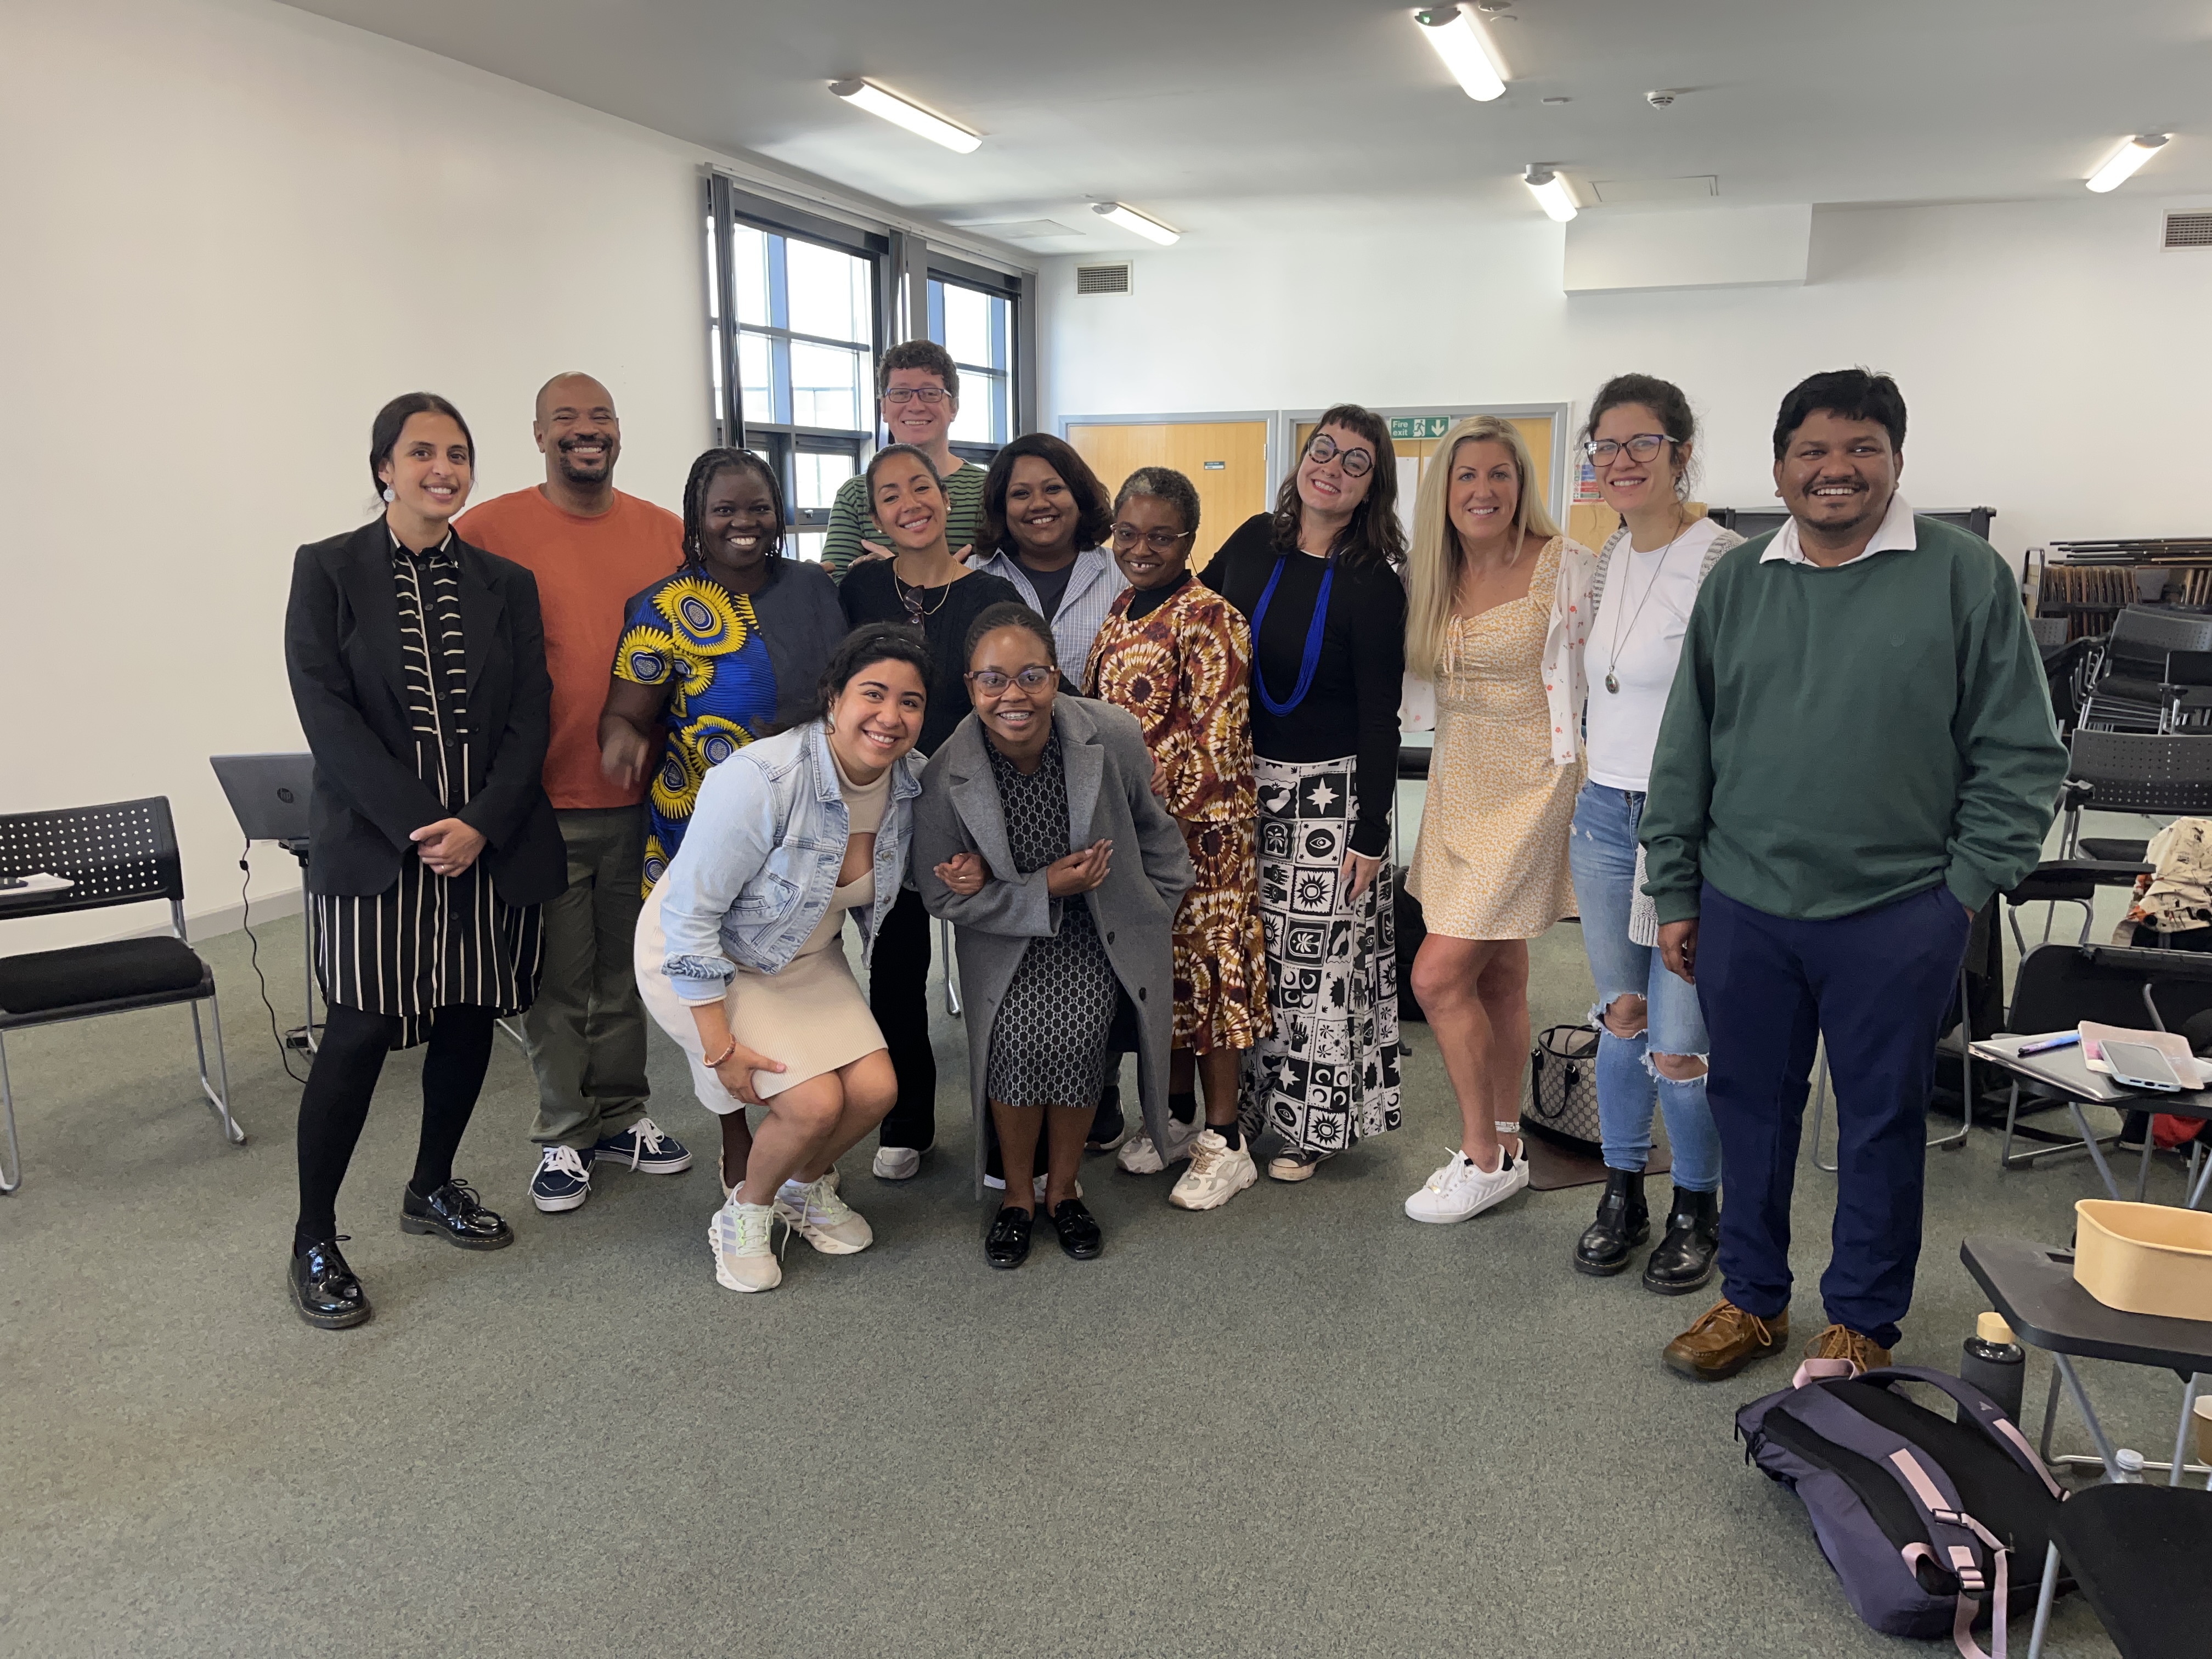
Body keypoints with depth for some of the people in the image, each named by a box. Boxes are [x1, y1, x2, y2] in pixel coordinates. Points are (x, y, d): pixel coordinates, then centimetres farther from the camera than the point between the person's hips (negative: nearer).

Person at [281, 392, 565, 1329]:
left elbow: (530, 717, 3)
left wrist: (480, 824, -11)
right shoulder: (328, 571, 1)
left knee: (470, 1019, 10)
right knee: (358, 1036, -4)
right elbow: (326, 713, -8)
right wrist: (420, 826, -16)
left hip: (492, 846, 4)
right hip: (375, 847, -3)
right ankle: (314, 1243, 10)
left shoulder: (506, 584, 10)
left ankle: (433, 1189, 31)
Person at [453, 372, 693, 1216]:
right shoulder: (489, 530, -5)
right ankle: (565, 1135, 22)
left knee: (627, 969, 15)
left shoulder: (667, 533, 6)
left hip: (644, 797, 3)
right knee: (558, 979, 7)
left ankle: (623, 1115, 30)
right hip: (545, 801, -3)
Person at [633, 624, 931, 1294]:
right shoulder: (759, 782, -31)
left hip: (805, 957, 6)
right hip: (702, 960, -6)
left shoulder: (907, 784, -10)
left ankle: (807, 1187, 24)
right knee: (814, 1101, -18)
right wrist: (720, 1046, -23)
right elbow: (690, 915, -26)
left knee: (875, 1088, -9)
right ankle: (745, 1213, 13)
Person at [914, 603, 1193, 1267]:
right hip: (1005, 937, 0)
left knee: (1076, 1033, -21)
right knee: (1019, 1036, -22)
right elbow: (944, 896, -11)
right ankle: (1018, 1195, 4)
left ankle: (1063, 1190, 5)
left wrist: (1161, 911, 8)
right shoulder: (946, 775, -21)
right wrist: (1044, 890, -21)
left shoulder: (1113, 736, -19)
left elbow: (1154, 831, 0)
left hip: (1099, 932, 1)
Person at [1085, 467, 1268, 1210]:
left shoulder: (1209, 620, -14)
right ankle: (1177, 1118, 30)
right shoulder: (1121, 610, 10)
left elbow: (1215, 744, -18)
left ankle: (1224, 1142, 13)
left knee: (1205, 971, 1)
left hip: (1198, 830, -7)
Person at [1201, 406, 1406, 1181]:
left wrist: (1371, 832, -12)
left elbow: (1379, 719, -9)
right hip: (1241, 781, 4)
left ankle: (1314, 1124, 18)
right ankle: (1246, 1107, 28)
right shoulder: (1254, 542, 2)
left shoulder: (1372, 586, -10)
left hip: (1328, 795, -4)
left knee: (1320, 960, 3)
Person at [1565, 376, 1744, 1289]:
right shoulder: (1608, 558, 10)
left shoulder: (1723, 561, -13)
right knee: (1619, 1020, 16)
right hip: (1605, 818, 7)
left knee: (1679, 1041, -2)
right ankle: (1622, 1195, 32)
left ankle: (1697, 1211, 23)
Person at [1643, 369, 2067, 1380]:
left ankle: (1862, 1322, 28)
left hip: (1897, 915, -2)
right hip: (1743, 908, 3)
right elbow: (1684, 753, 8)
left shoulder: (1966, 577, -3)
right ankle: (1752, 1298, 32)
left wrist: (1966, 886, -6)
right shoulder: (1736, 583, 6)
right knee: (1750, 1104, 14)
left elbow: (2020, 755, -1)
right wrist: (1673, 894, 7)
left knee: (1882, 1118, 10)